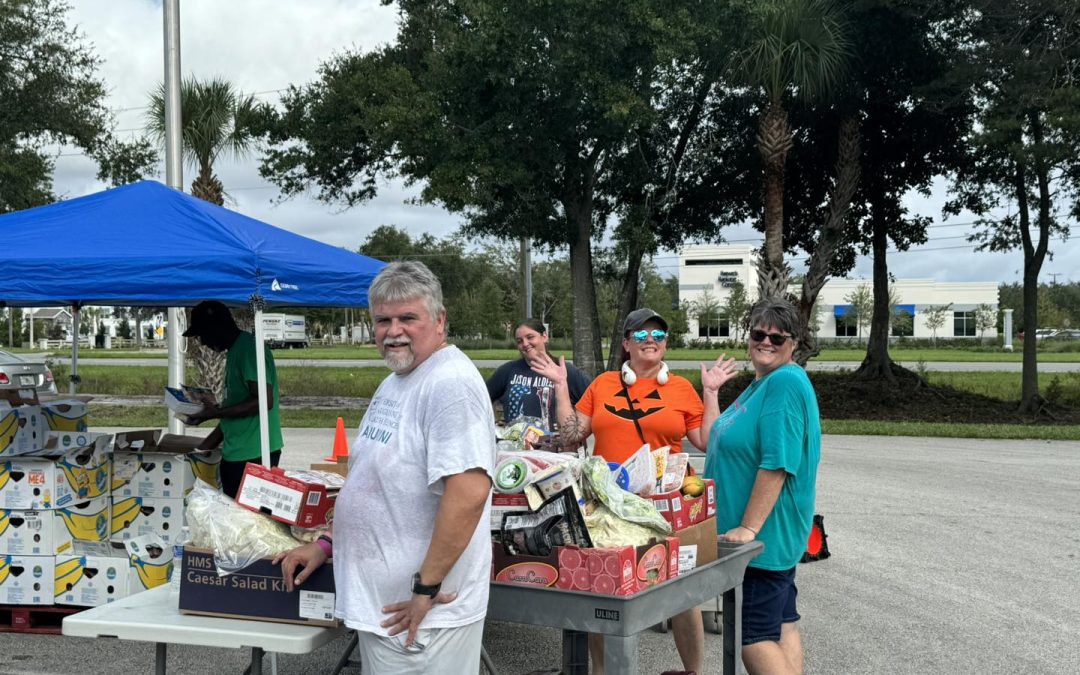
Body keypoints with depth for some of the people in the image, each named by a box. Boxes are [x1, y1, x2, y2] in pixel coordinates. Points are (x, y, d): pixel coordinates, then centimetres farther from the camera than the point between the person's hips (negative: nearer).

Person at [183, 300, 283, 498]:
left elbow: (264, 401, -22)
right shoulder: (235, 351, 17)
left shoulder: (249, 349, -13)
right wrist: (206, 446, 18)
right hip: (235, 453, 10)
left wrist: (216, 412, -17)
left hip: (253, 454, -9)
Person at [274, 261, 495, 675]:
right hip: (379, 602, 9)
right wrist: (327, 544, 15)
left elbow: (468, 494, -27)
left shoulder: (450, 384, -19)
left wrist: (427, 588, -23)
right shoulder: (394, 383, 13)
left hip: (419, 613, -9)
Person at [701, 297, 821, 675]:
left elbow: (777, 463, -25)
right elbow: (716, 442, 21)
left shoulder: (786, 382, -18)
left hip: (762, 535, -10)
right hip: (769, 537, 10)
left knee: (753, 636, -6)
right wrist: (710, 392, 16)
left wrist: (749, 527, -25)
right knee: (782, 625, 15)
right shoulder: (760, 384, 14)